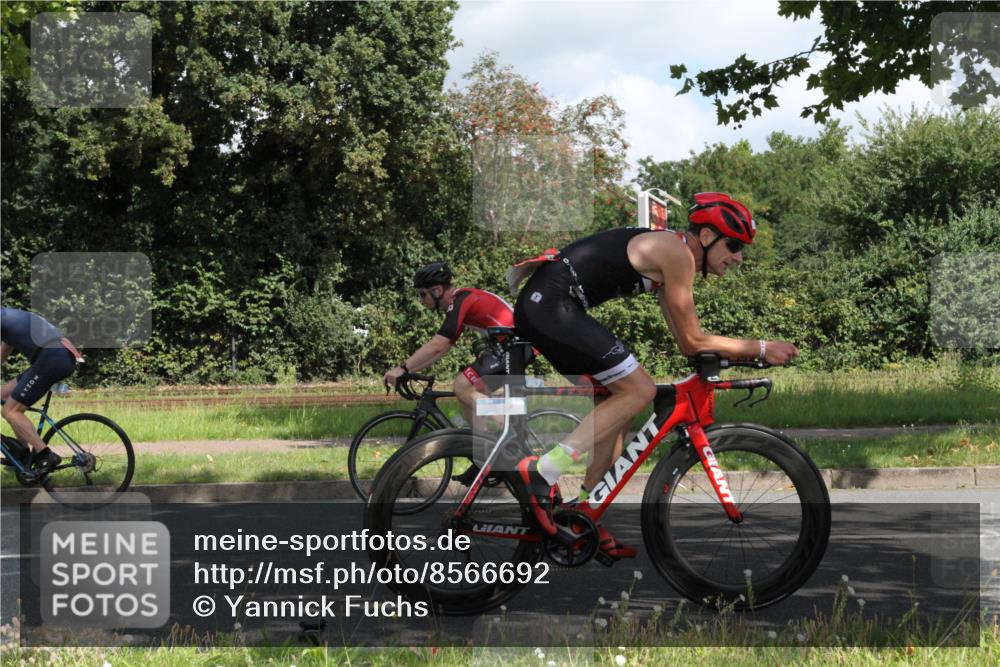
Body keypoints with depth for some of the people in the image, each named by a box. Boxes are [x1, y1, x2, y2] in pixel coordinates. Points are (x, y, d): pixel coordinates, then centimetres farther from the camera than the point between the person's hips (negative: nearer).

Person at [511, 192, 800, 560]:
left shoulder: (667, 251, 20)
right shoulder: (678, 253, -10)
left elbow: (688, 341, 22)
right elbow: (692, 342, -8)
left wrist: (749, 353, 17)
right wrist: (761, 349, -2)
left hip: (539, 305, 11)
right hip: (550, 305, -11)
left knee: (620, 404, 13)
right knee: (638, 390, -11)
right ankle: (542, 471, -14)